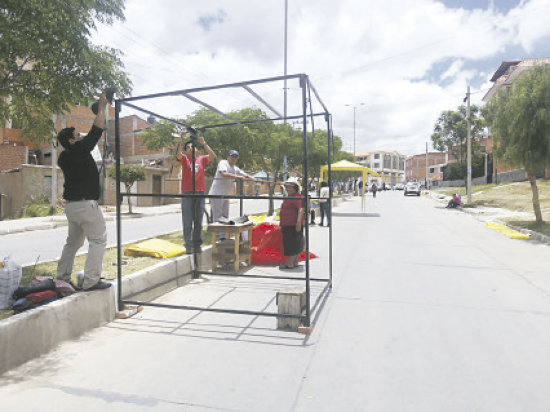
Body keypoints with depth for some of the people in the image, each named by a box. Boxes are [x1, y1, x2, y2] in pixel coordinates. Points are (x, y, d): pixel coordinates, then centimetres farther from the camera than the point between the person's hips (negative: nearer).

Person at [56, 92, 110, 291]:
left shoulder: (64, 157, 12)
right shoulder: (80, 150, -11)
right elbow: (97, 130, -8)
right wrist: (102, 107, 2)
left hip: (71, 204, 9)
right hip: (86, 204, -9)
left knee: (73, 241, 19)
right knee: (98, 240, -2)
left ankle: (62, 278, 24)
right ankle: (91, 281, -4)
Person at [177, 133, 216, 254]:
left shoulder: (202, 159, 12)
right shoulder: (184, 159, 8)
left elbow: (213, 156, -4)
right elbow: (178, 154, -12)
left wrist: (204, 144, -12)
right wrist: (182, 140, -22)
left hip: (200, 193, 2)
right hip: (187, 193, -2)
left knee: (198, 222, 7)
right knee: (187, 222, -2)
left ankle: (197, 245, 15)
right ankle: (188, 246, 2)